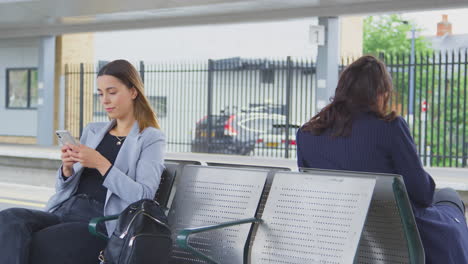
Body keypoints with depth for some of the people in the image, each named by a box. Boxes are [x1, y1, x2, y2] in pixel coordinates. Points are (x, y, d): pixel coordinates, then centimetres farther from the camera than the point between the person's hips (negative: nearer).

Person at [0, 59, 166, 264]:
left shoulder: (151, 139, 5)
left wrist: (101, 164, -15)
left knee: (28, 248, -30)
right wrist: (67, 168, -2)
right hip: (65, 211, 6)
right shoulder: (91, 131, 21)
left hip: (102, 222, -5)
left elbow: (143, 196, -8)